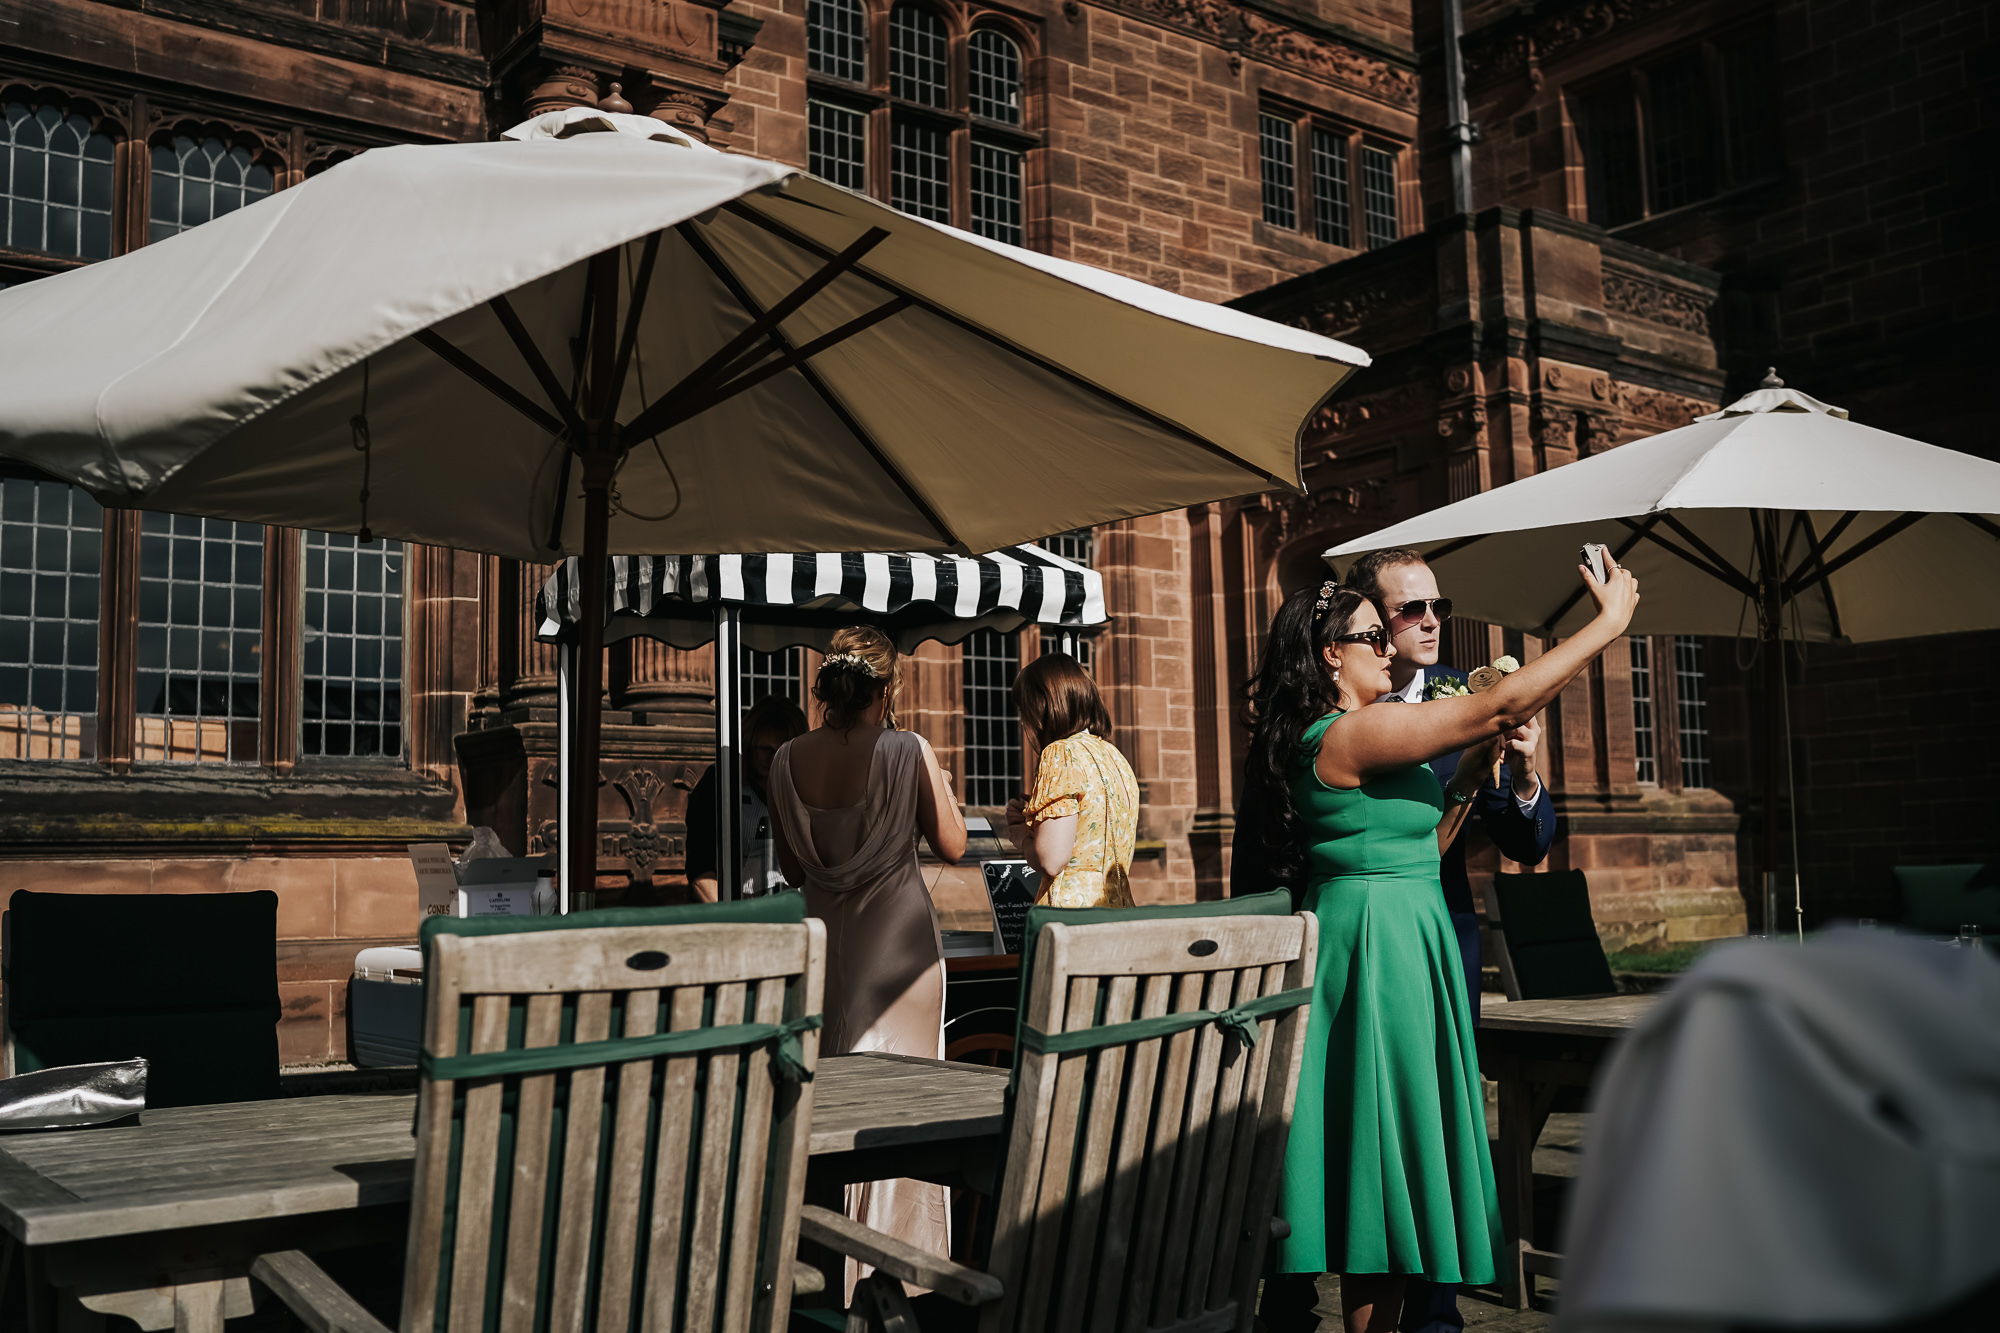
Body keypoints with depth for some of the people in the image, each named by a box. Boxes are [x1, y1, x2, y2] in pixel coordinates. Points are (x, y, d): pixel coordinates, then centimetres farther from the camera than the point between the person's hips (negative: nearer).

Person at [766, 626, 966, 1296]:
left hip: (825, 934, 4)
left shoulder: (788, 760, -3)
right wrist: (943, 786, 14)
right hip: (899, 936, -3)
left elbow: (792, 868, 6)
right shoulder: (908, 751, -14)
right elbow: (952, 845, -3)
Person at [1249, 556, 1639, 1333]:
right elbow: (1501, 707, -17)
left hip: (1403, 939, 10)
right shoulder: (1351, 735, -17)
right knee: (1385, 1150, -2)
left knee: (1384, 1157, 15)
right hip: (1378, 942, -10)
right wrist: (1607, 624, -9)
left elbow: (1413, 846, 18)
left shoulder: (1339, 740, 14)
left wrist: (1466, 778, 7)